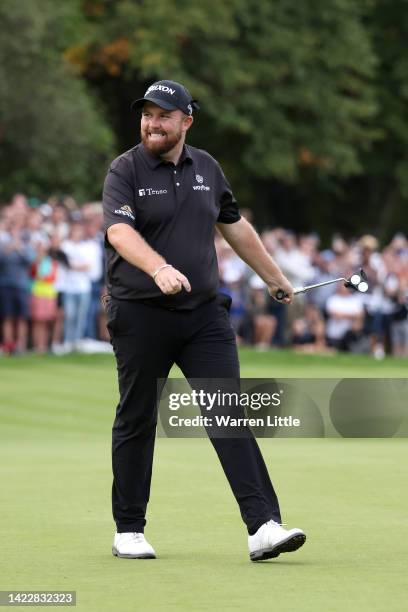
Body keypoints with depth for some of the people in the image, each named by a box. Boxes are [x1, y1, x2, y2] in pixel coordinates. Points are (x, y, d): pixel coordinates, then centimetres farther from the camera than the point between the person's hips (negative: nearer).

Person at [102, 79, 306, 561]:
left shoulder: (206, 168, 10)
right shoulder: (125, 170, -5)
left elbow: (235, 227, 24)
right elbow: (119, 231, -23)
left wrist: (275, 279, 30)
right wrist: (160, 269, -40)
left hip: (204, 311, 3)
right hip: (140, 316, -3)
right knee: (136, 421, 6)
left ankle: (263, 526, -13)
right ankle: (129, 530, 19)